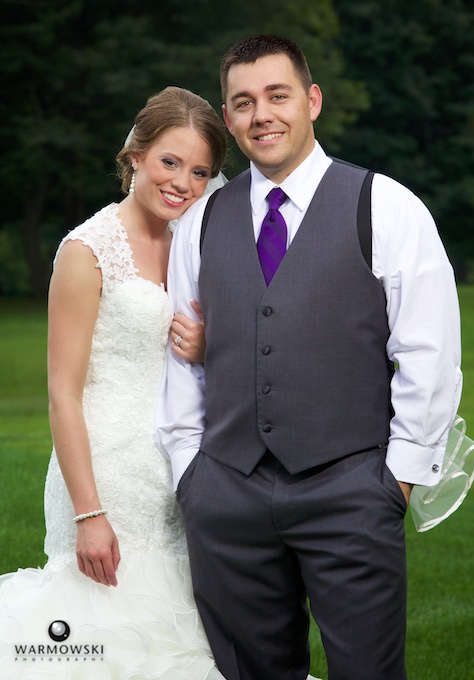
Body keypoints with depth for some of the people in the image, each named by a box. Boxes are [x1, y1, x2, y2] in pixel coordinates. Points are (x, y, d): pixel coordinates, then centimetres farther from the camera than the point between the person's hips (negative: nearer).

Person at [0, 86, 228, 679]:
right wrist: (89, 514, -17)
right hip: (109, 470, -6)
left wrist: (206, 351, -3)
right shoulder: (89, 250, -9)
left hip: (179, 480, 7)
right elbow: (63, 394, -12)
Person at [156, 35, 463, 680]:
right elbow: (181, 360, 15)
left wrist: (399, 477, -4)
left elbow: (429, 356, -1)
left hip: (349, 491, -3)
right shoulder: (201, 223, 12)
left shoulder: (387, 208, 1)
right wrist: (190, 475, 10)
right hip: (226, 495, 3)